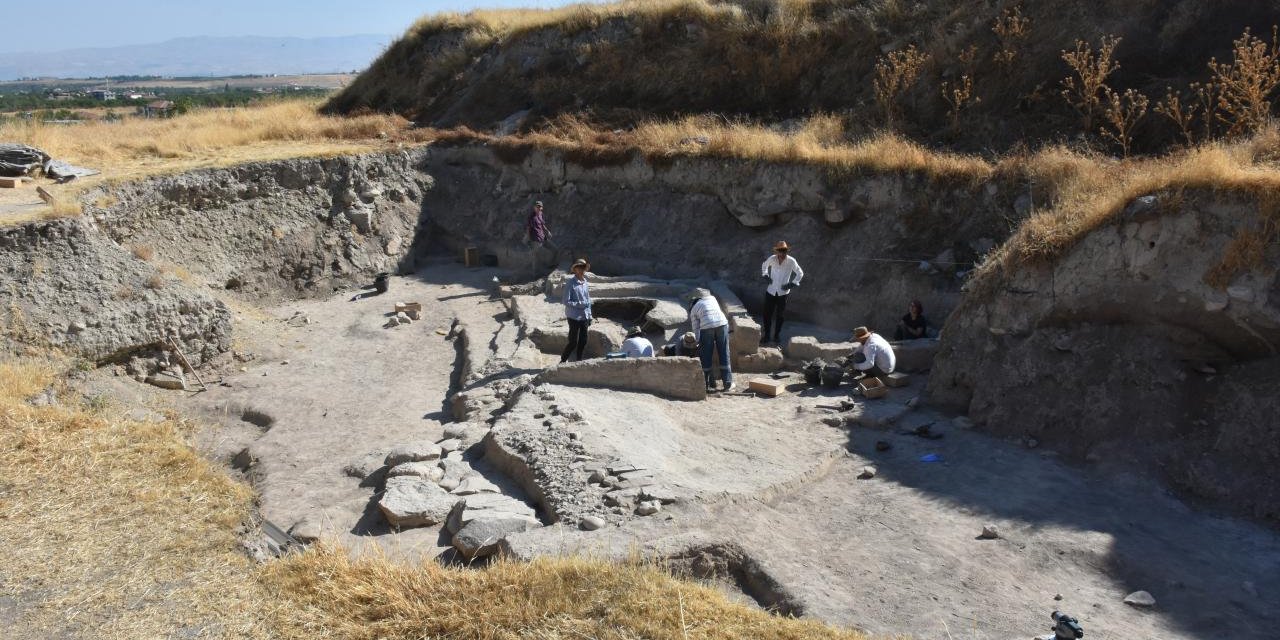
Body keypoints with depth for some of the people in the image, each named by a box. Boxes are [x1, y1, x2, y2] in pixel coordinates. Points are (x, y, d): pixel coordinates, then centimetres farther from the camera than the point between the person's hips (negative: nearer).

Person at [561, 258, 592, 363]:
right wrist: (580, 304, -20)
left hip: (584, 317, 6)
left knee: (583, 341, 10)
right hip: (574, 317, -6)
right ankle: (563, 361, 11)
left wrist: (589, 316, 13)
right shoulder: (570, 283, -11)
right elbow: (566, 302, -14)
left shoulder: (585, 282, 9)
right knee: (573, 342, -5)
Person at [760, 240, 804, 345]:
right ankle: (766, 336, 16)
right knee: (767, 314, 2)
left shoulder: (791, 261, -14)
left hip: (783, 293, -1)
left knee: (779, 315, 7)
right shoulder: (772, 259, -9)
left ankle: (777, 336, 23)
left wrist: (792, 284, -8)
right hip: (771, 291, 1)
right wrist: (765, 275, 1)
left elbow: (800, 274, -1)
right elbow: (764, 265, 15)